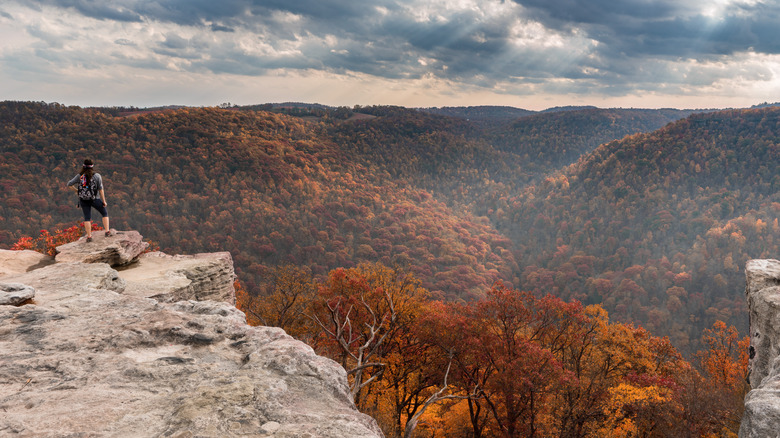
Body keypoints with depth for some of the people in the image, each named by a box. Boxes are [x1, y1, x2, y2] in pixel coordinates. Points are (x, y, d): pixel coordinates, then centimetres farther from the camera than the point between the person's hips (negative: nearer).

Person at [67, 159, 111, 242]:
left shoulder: (79, 176, -1)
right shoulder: (97, 176, -8)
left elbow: (69, 184, 2)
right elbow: (100, 189, -9)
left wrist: (76, 189, 21)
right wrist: (104, 201, -3)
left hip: (83, 200, 2)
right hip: (95, 199, -2)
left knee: (87, 218, 9)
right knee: (105, 213, 16)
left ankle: (89, 236, 6)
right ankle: (107, 231, 10)